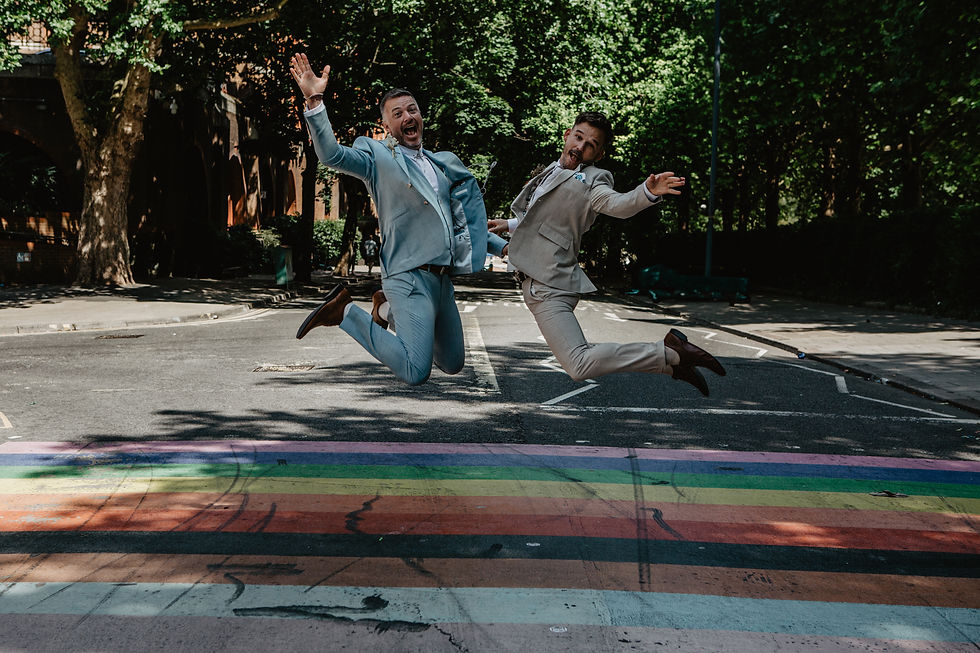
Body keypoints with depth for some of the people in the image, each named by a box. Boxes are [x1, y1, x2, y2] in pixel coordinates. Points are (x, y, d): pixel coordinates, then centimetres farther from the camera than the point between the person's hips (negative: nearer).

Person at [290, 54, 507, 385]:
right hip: (410, 278, -7)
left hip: (442, 279, 8)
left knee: (452, 364, 20)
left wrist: (505, 246, 24)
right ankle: (345, 312, -2)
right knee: (415, 372, -19)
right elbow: (331, 155, -21)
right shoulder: (376, 155, -3)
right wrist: (315, 101, -31)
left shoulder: (440, 163, 17)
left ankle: (387, 307, 30)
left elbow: (464, 221, 26)